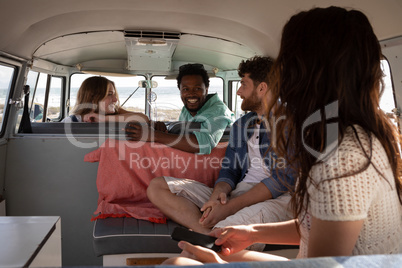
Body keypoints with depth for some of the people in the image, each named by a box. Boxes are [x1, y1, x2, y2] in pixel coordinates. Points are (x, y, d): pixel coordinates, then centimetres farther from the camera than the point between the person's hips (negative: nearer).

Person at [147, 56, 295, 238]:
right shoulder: (240, 125, 24)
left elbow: (283, 178, -11)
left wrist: (230, 207, -17)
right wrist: (219, 192, -7)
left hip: (277, 199, -8)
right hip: (238, 195, 8)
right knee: (157, 187, -7)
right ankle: (211, 236, -24)